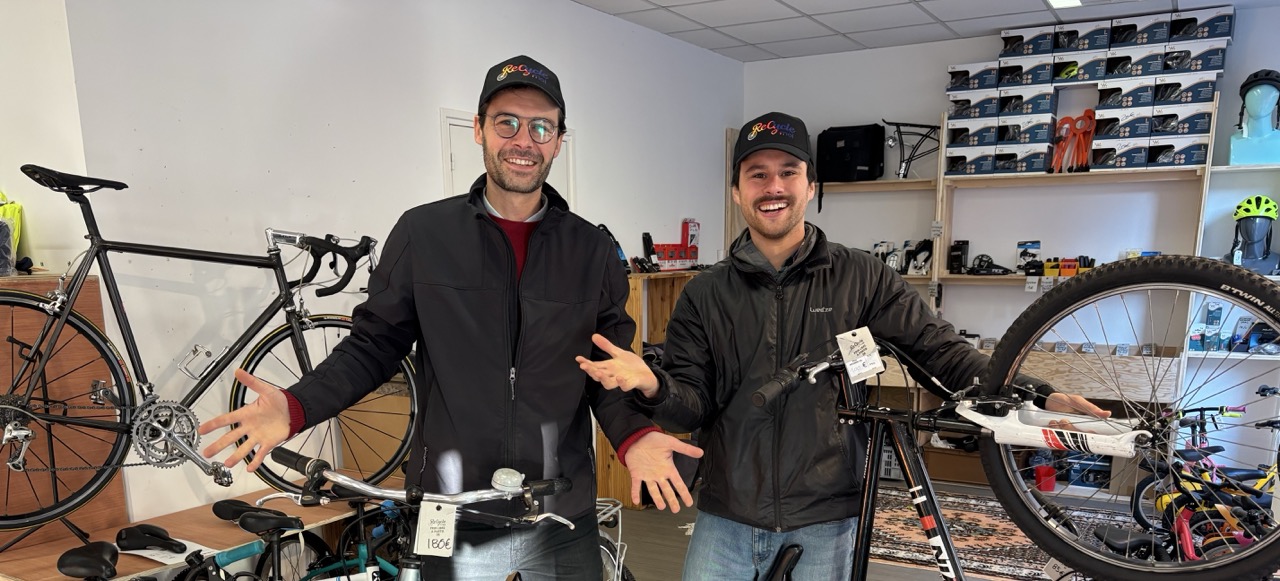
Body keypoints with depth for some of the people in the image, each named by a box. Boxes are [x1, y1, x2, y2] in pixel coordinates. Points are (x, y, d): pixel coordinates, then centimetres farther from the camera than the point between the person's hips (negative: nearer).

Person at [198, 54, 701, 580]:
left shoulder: (592, 250, 0)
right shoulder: (423, 232, -3)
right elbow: (374, 344, 2)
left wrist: (634, 436, -15)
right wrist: (294, 407, -12)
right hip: (453, 520, -1)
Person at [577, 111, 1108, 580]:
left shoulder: (861, 279, -1)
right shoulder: (705, 295, 1)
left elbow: (940, 349, -5)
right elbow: (694, 405, -1)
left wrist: (1038, 398, -19)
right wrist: (652, 386, -23)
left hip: (824, 525, -1)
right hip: (725, 520, 1)